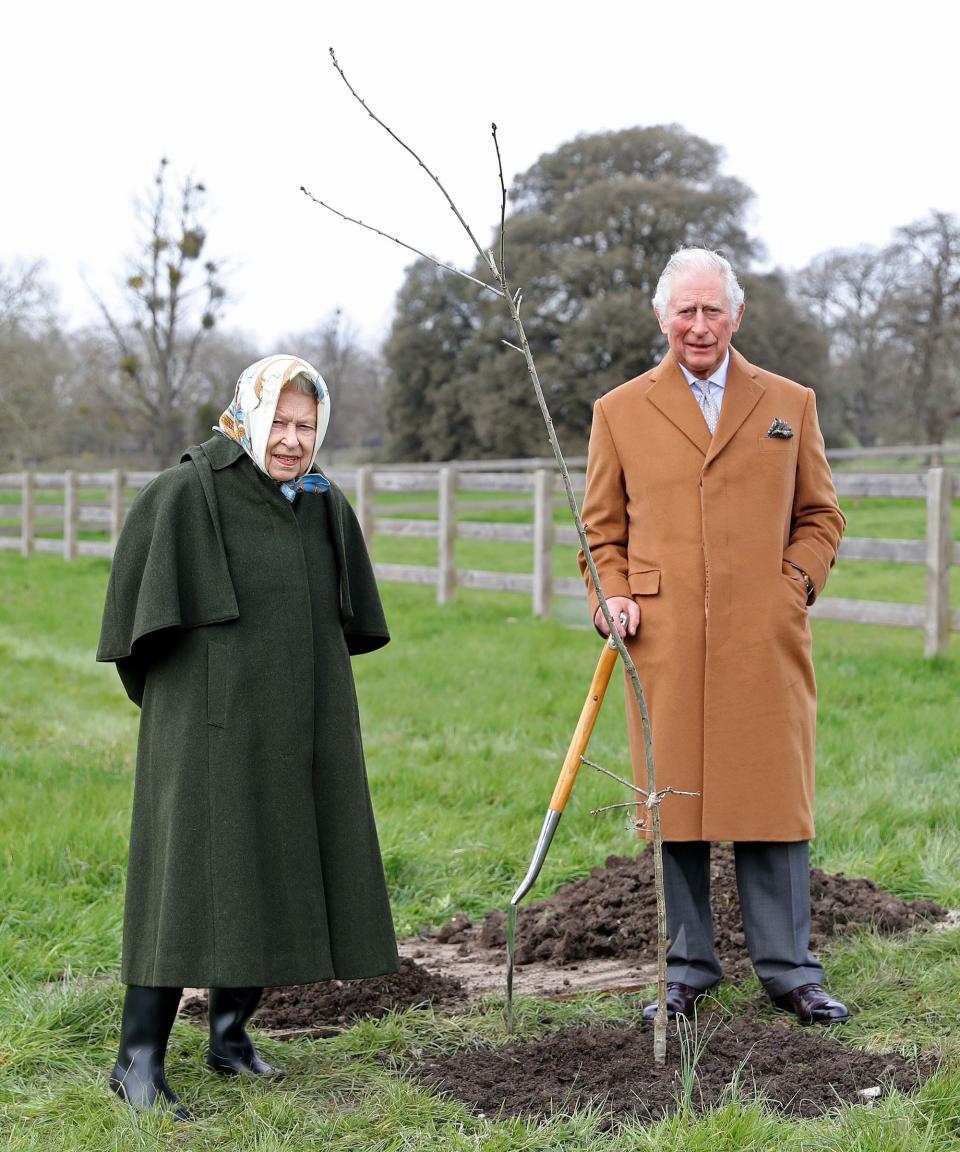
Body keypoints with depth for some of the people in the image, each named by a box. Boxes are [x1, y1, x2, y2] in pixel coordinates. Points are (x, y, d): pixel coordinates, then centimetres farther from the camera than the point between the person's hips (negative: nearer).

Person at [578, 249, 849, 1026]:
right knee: (675, 807, 3)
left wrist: (796, 583, -1)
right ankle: (686, 971, 15)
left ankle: (790, 971, 12)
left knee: (773, 802, 1)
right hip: (664, 642, 0)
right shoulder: (620, 411, 11)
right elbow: (601, 530, 14)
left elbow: (821, 515, 16)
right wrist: (611, 598, -2)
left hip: (764, 641, 0)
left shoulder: (791, 404, 13)